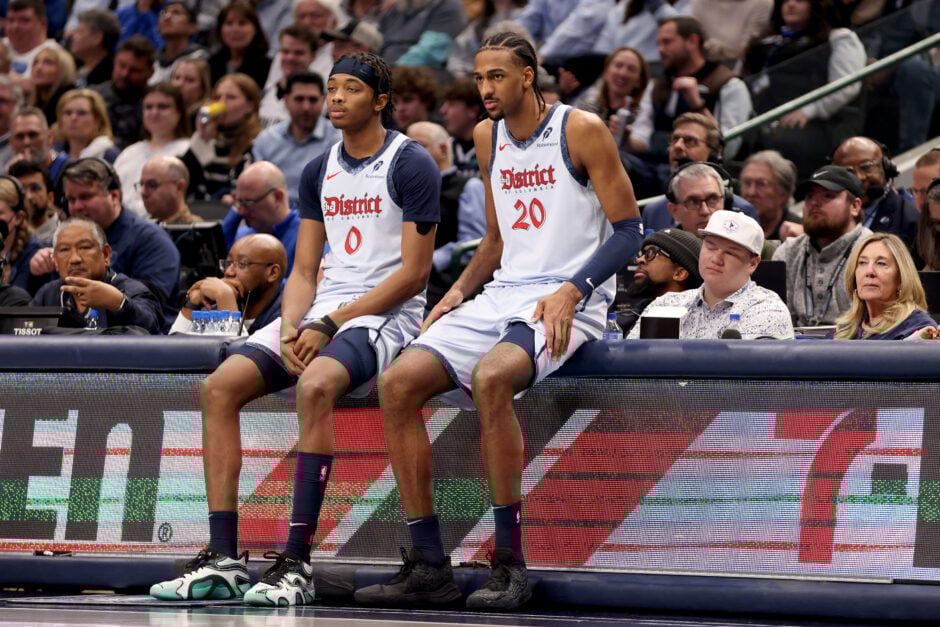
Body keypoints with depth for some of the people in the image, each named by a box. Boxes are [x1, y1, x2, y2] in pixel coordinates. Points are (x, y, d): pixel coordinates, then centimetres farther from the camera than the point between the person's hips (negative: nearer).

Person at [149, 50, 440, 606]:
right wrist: (290, 329, -7)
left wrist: (330, 325, -16)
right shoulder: (320, 172, 16)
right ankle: (224, 557, -16)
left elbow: (415, 272, -12)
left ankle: (297, 562, -36)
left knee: (314, 385, -37)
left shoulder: (411, 165, -6)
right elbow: (304, 272, 15)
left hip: (387, 312, -7)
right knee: (221, 387, -14)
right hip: (324, 309, 7)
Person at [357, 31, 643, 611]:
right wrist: (459, 291, 9)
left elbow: (629, 231, -7)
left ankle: (510, 563, -28)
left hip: (567, 303, -7)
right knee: (399, 383, -14)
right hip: (503, 294, 7)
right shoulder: (488, 138, 16)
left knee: (491, 378, -36)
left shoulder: (583, 131, -6)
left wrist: (572, 290, -21)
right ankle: (429, 567, -10)